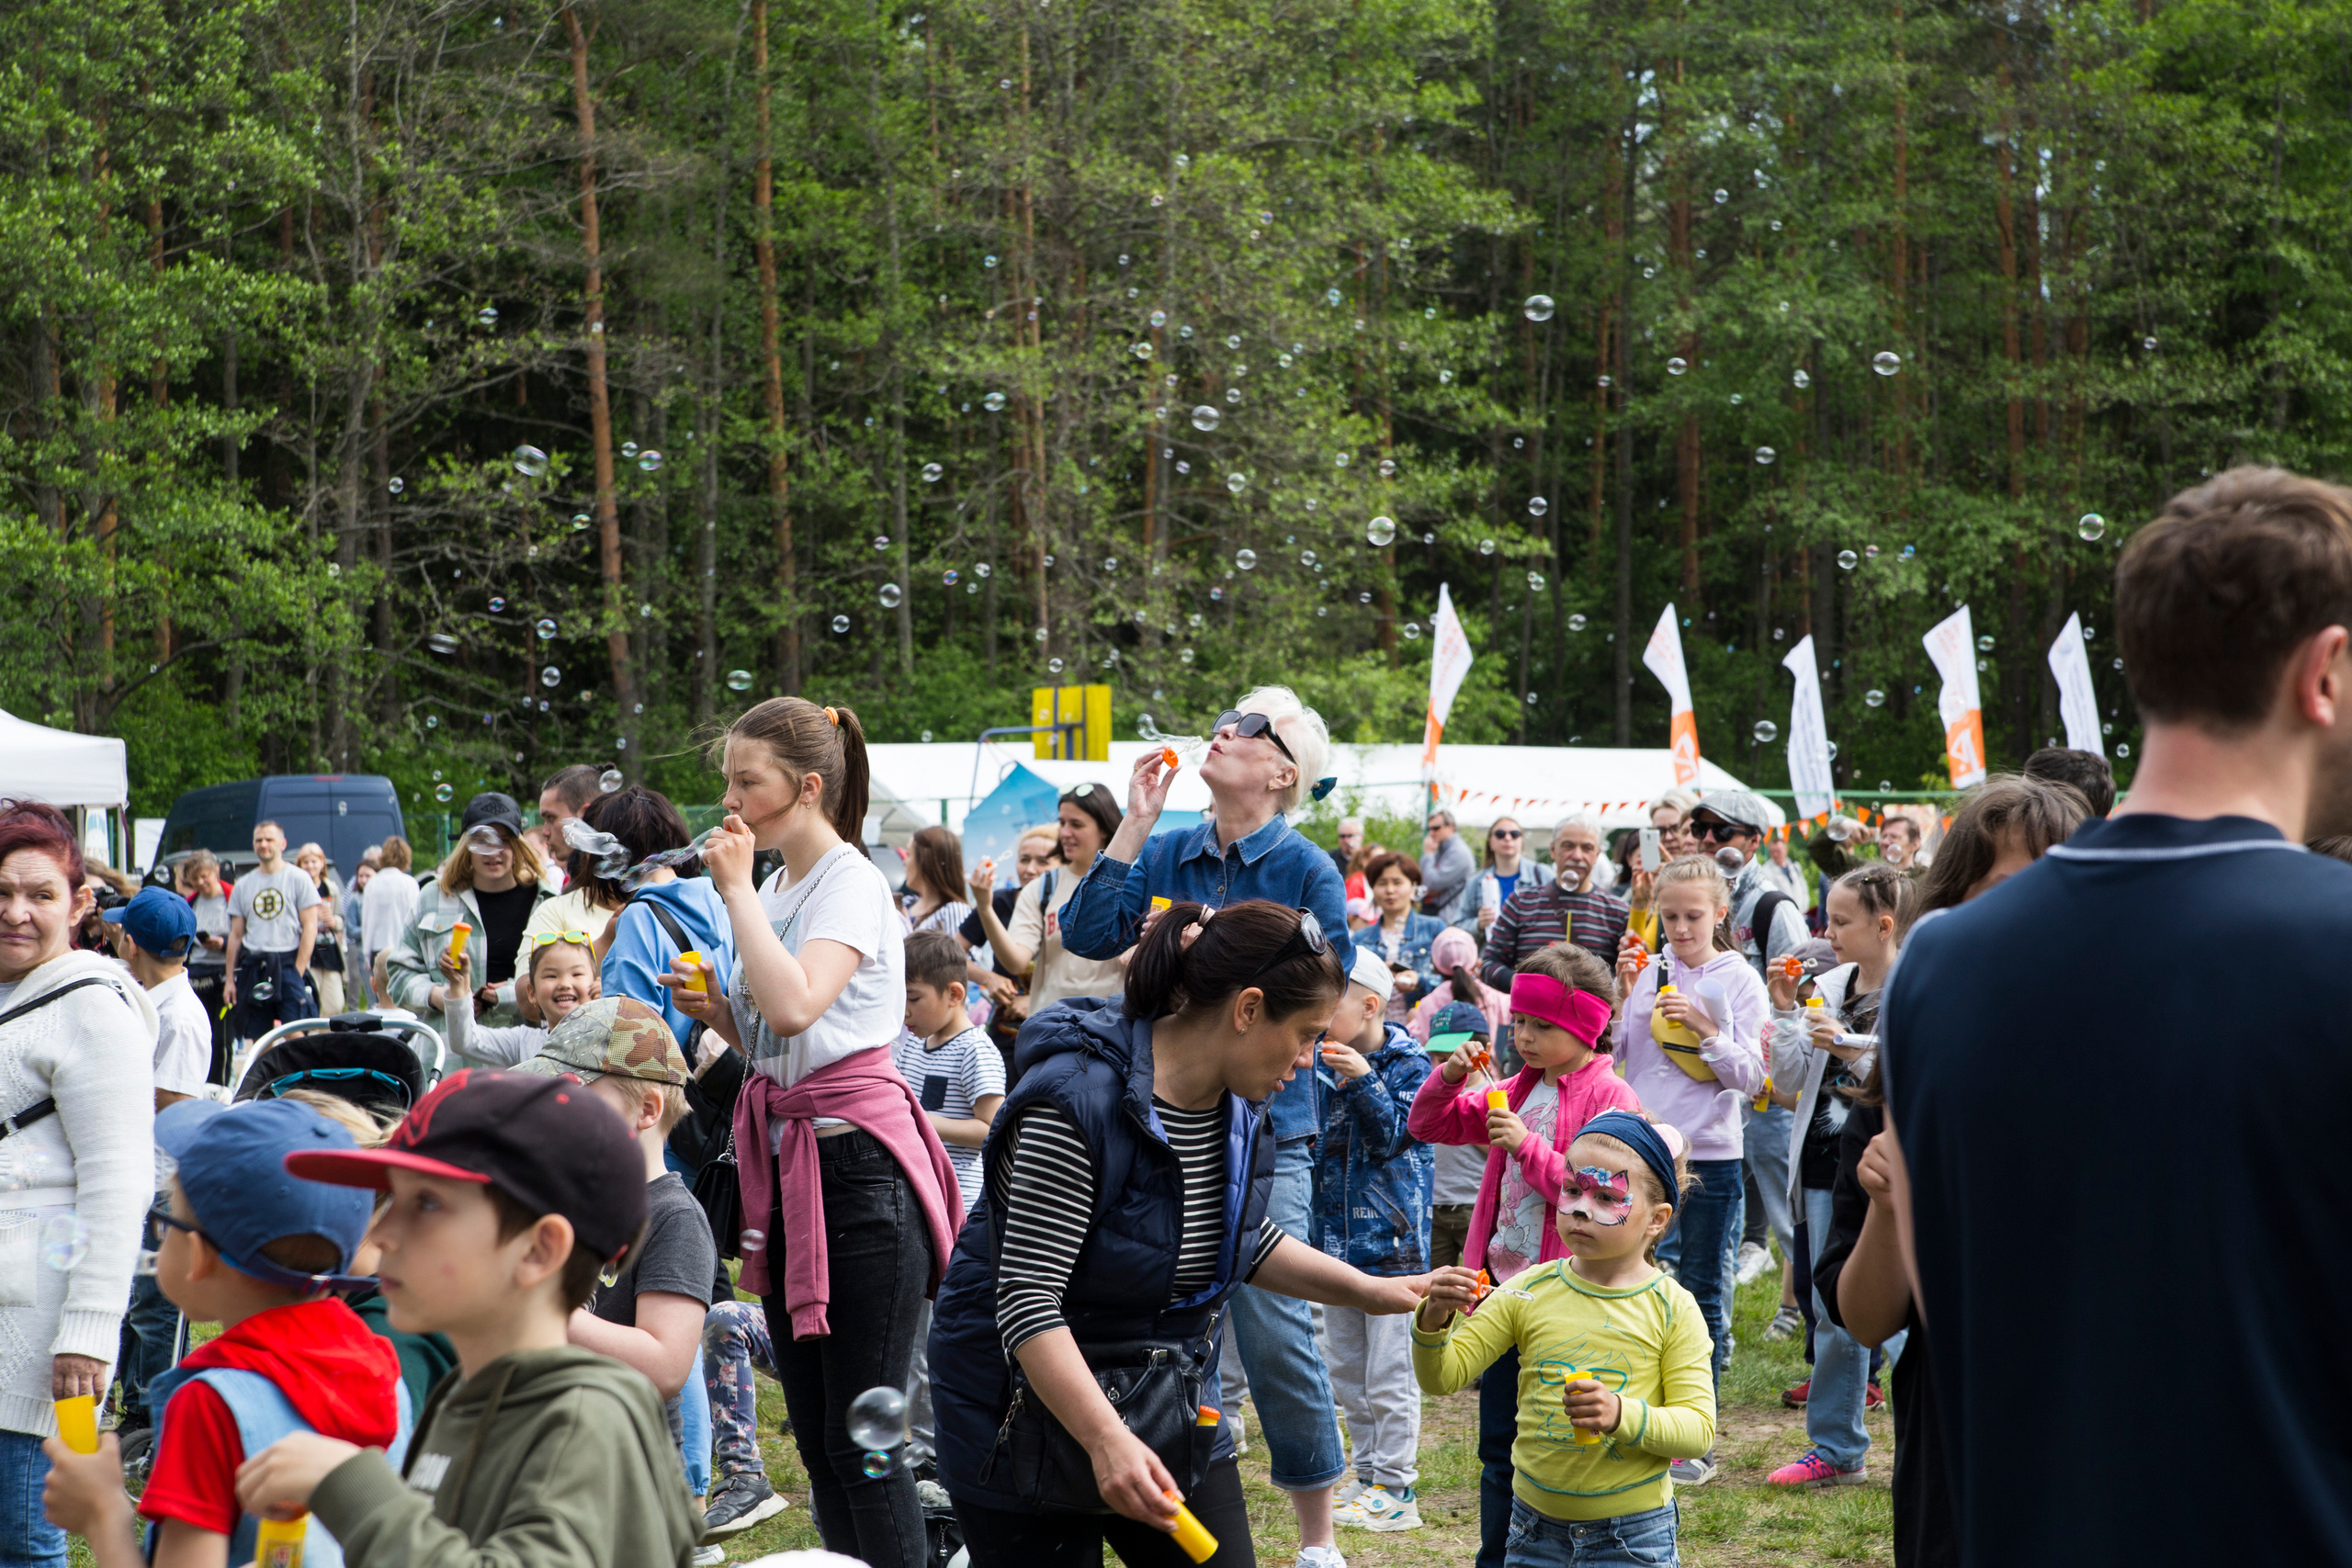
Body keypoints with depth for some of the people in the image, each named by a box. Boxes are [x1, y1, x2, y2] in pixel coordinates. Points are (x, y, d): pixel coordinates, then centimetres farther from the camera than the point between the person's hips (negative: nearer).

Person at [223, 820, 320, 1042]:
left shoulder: (299, 878, 2)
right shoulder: (243, 885, 14)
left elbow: (310, 928, -3)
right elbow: (236, 935, 15)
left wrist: (298, 972, -11)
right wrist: (230, 980, 9)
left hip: (288, 963, -4)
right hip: (253, 964, 4)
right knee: (254, 1039, 4)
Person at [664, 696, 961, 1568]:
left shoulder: (851, 883, -10)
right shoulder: (777, 890, 15)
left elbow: (795, 1007, -28)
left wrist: (737, 891, -18)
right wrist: (716, 1011, 5)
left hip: (858, 1167, -9)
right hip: (787, 1163, 9)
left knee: (862, 1440, -8)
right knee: (815, 1437, 12)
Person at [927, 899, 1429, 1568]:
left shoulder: (1236, 1109, 0)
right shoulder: (1080, 1100, -25)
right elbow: (1026, 1300, -29)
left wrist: (1371, 1292, 7)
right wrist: (1107, 1441, -38)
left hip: (1170, 1404, 7)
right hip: (1030, 1412, -7)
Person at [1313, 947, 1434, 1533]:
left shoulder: (1408, 1065, -9)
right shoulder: (1323, 1062, 7)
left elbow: (1392, 1138, -15)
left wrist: (1364, 1081, -27)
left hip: (1391, 1236, -7)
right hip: (1336, 1235, 7)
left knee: (1389, 1370, -4)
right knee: (1346, 1369, 14)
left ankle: (1395, 1486, 4)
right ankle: (1367, 1473, 24)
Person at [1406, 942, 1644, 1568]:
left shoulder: (1609, 1097, -10)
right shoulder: (1517, 1090, 11)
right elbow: (1428, 1126, 18)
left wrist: (1527, 1146, -22)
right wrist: (1449, 1080, -1)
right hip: (1504, 1284, 7)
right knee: (1498, 1445, 14)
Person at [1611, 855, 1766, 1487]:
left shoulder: (1739, 980, -2)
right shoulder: (1645, 972, 5)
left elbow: (1750, 1078, -6)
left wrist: (1705, 1028, -18)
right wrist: (1619, 995, -7)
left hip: (1710, 1157, -3)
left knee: (1702, 1297, 5)